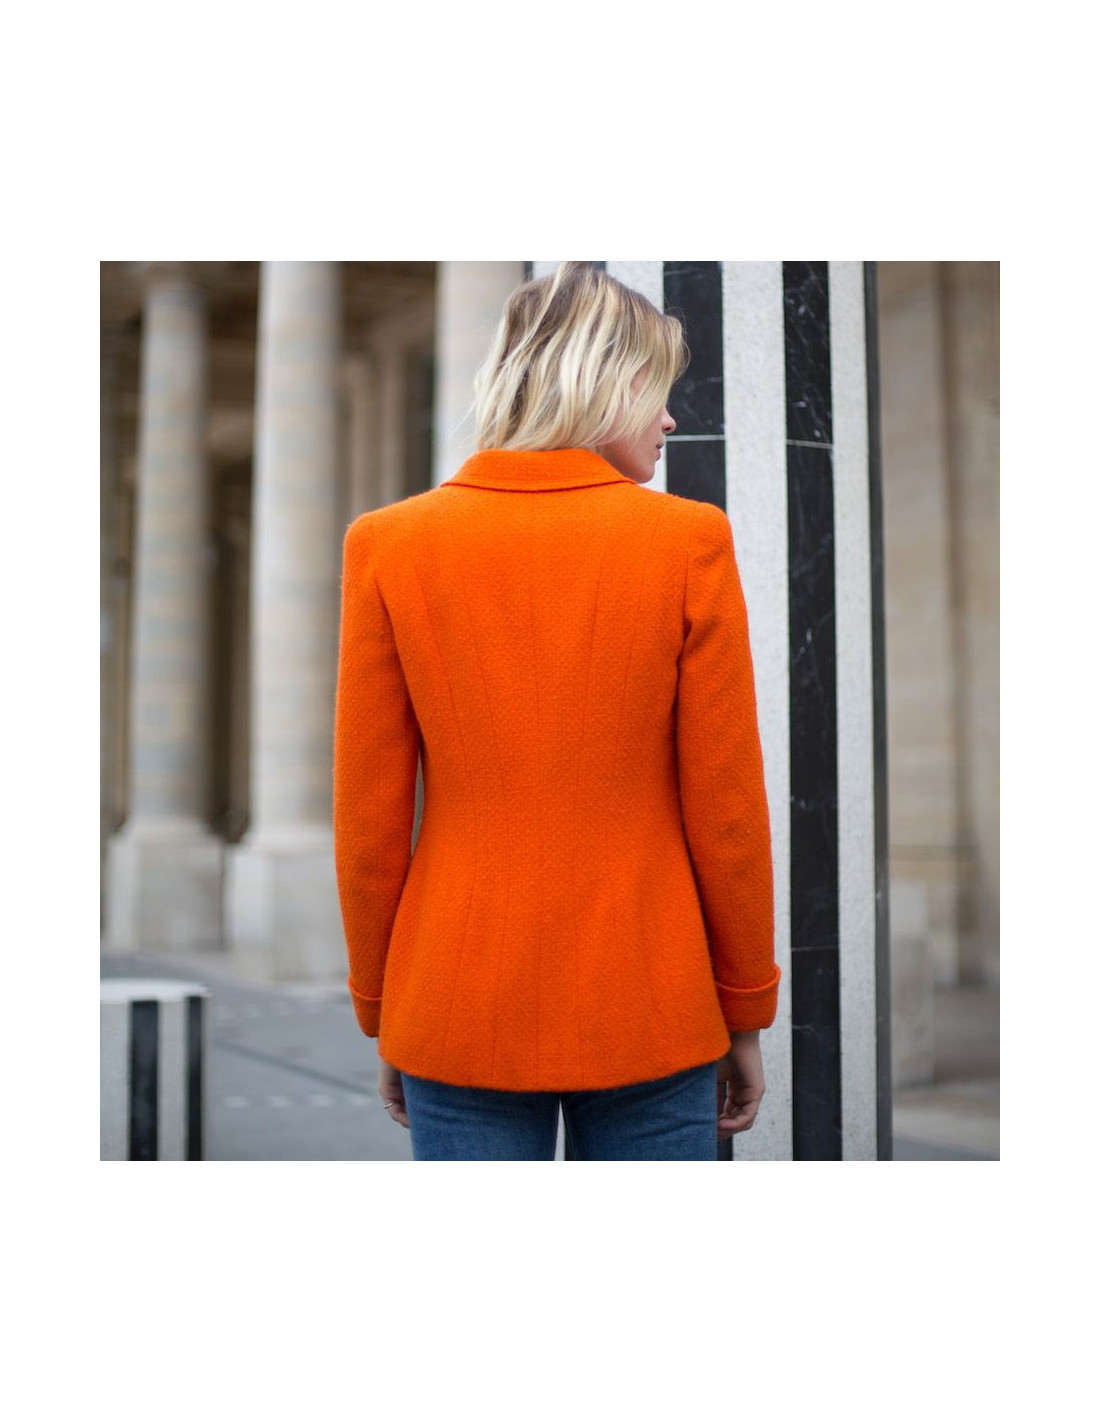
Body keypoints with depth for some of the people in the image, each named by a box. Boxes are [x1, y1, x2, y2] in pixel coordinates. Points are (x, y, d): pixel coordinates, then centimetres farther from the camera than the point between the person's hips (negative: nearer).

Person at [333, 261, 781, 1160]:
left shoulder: (388, 544, -2)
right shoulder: (689, 540, -7)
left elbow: (368, 817, 0)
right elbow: (726, 807, -4)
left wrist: (382, 1017, 11)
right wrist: (746, 1016, 7)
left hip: (457, 1017, 2)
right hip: (652, 1016, -1)